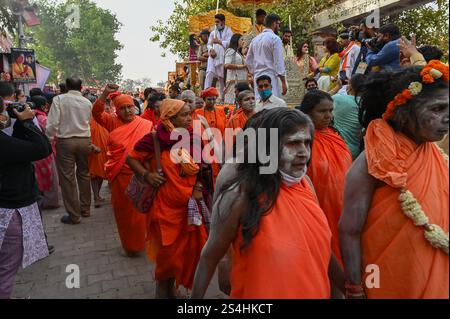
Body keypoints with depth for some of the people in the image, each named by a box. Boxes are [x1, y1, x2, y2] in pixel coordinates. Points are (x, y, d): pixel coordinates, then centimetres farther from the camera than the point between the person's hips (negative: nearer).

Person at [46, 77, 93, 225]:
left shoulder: (59, 99, -6)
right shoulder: (87, 102, 3)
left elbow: (53, 123, -11)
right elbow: (89, 123, 5)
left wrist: (49, 140, -2)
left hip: (65, 141, -3)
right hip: (85, 141, 3)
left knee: (67, 178, 4)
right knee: (84, 174, 17)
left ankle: (74, 215, 9)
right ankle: (85, 209, 26)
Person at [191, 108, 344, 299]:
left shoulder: (305, 184, -6)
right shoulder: (240, 195, -23)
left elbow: (322, 248, 5)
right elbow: (210, 256, -14)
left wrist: (347, 285, 9)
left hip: (315, 291, 5)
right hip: (261, 293, -5)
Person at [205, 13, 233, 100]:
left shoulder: (228, 31, 7)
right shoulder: (213, 33, 17)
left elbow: (229, 43, -8)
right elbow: (209, 44, 11)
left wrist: (219, 41, -17)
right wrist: (211, 50, -10)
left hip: (223, 57, -2)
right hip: (213, 56, 2)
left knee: (222, 77, 3)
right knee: (209, 72, -17)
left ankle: (222, 97, 12)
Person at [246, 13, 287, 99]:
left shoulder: (255, 39, 15)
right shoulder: (275, 39, -7)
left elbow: (249, 60, 19)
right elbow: (279, 62, -12)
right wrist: (284, 82, -10)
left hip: (257, 77, 7)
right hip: (270, 77, -7)